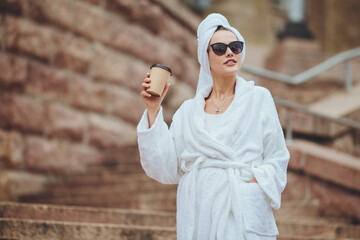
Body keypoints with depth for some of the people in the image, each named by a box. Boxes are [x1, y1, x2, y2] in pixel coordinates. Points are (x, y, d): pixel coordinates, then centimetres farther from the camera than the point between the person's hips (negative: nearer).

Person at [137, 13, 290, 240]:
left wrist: (250, 185, -12)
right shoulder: (189, 110, 11)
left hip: (244, 215, -2)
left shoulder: (258, 98, 6)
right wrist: (153, 110, 1)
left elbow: (276, 161, 5)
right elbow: (167, 169, 3)